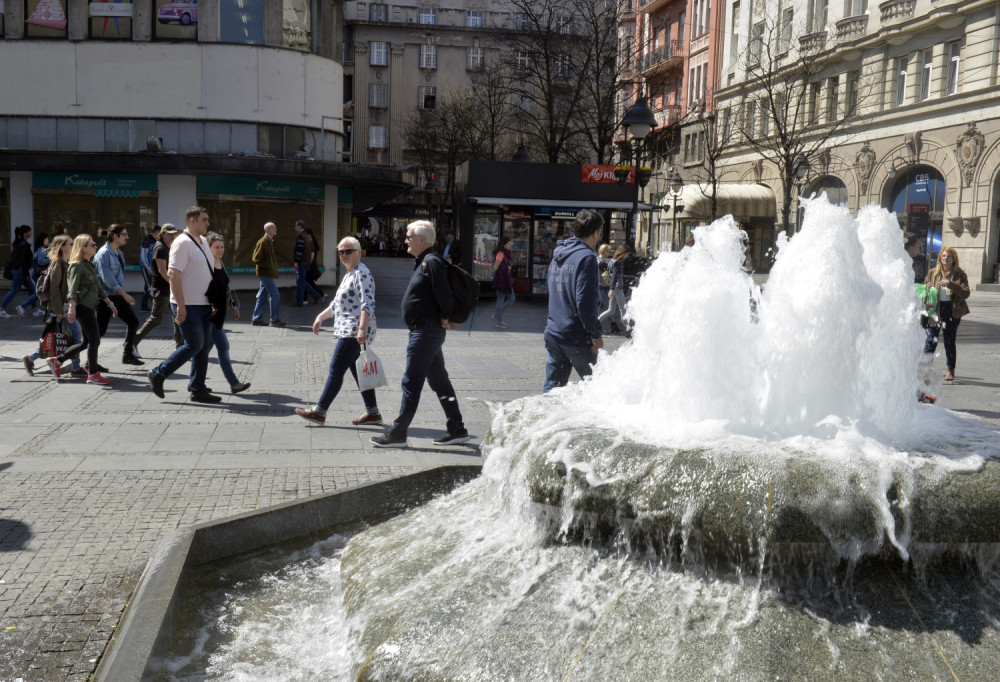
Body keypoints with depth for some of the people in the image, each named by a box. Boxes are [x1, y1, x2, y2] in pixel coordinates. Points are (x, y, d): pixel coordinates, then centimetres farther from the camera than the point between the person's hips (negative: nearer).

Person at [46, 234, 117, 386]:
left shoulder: (91, 265, 18)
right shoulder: (77, 265, -10)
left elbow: (98, 288, 25)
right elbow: (72, 289, -19)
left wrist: (109, 303, 26)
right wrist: (72, 308, -28)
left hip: (90, 307, 10)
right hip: (83, 307, -10)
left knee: (86, 342, 13)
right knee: (94, 340, -6)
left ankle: (57, 360, 24)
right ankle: (93, 374, 3)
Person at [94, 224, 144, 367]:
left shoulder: (119, 253, 12)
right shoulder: (104, 253, -15)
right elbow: (106, 278, -21)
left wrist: (123, 293, 19)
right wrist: (124, 294, -21)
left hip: (118, 296, 9)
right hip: (106, 296, -9)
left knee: (133, 322, 6)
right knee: (101, 329, -2)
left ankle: (128, 355, 14)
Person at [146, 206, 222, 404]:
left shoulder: (203, 242, 14)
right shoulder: (182, 243, -14)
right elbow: (173, 273, -21)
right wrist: (181, 305, -25)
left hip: (203, 304, 9)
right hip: (188, 306, -9)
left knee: (204, 346, 8)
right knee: (194, 345, -8)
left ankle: (197, 389, 15)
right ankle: (158, 374, 7)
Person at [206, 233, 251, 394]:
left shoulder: (220, 263, 14)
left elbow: (226, 287, 21)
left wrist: (234, 305, 15)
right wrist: (210, 307, -23)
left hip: (219, 312, 8)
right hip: (211, 313, -8)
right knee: (223, 346, -8)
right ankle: (234, 384, -6)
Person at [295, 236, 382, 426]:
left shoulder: (362, 274, -12)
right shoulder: (350, 274, 20)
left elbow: (368, 305, -22)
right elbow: (338, 303, 29)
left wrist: (362, 329, -30)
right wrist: (321, 317, 24)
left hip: (354, 333, -10)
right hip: (348, 331, 10)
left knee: (335, 371, -6)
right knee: (357, 371, 11)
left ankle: (319, 411, 0)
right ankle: (372, 412, 16)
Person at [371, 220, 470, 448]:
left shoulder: (432, 262, -15)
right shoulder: (423, 263, 16)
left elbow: (444, 293, -23)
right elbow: (441, 293, 20)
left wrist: (446, 318, -11)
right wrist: (445, 319, 10)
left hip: (426, 332, -11)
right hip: (427, 331, 11)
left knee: (411, 382, -4)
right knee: (439, 381, 13)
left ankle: (398, 433, 2)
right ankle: (457, 430, 18)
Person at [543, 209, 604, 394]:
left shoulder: (557, 255, 13)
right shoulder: (586, 257, -12)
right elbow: (585, 301, -19)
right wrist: (596, 335, -13)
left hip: (553, 333, 7)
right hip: (576, 337, -7)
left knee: (551, 387, 9)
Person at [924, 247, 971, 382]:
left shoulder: (960, 274, 1)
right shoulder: (933, 273, 8)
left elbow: (966, 293, -9)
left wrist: (950, 284, -21)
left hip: (952, 311, -1)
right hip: (935, 309, 1)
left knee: (949, 341, 6)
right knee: (931, 339, -9)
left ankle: (950, 370, 17)